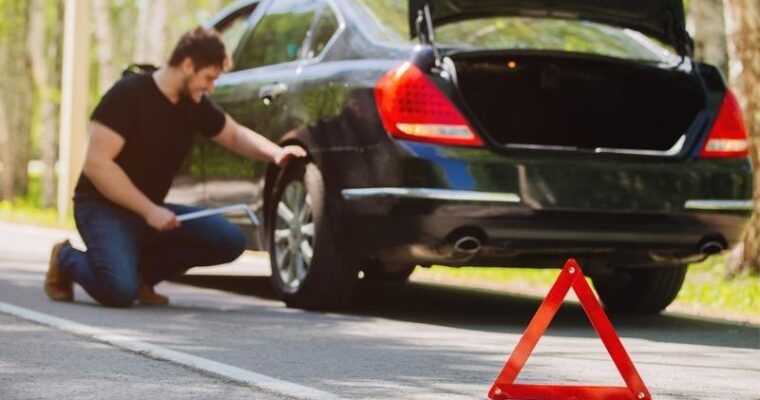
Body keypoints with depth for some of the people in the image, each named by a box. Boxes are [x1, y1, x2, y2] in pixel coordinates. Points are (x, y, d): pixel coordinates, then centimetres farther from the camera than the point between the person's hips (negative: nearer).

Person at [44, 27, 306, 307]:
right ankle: (67, 260, 2)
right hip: (103, 208, -7)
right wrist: (149, 210, -25)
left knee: (230, 241, -11)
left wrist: (275, 153, -1)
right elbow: (96, 163, -23)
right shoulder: (129, 95, -18)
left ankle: (140, 269, 1)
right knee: (120, 290, -31)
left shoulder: (195, 105, 4)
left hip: (152, 210, 7)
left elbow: (235, 135, 20)